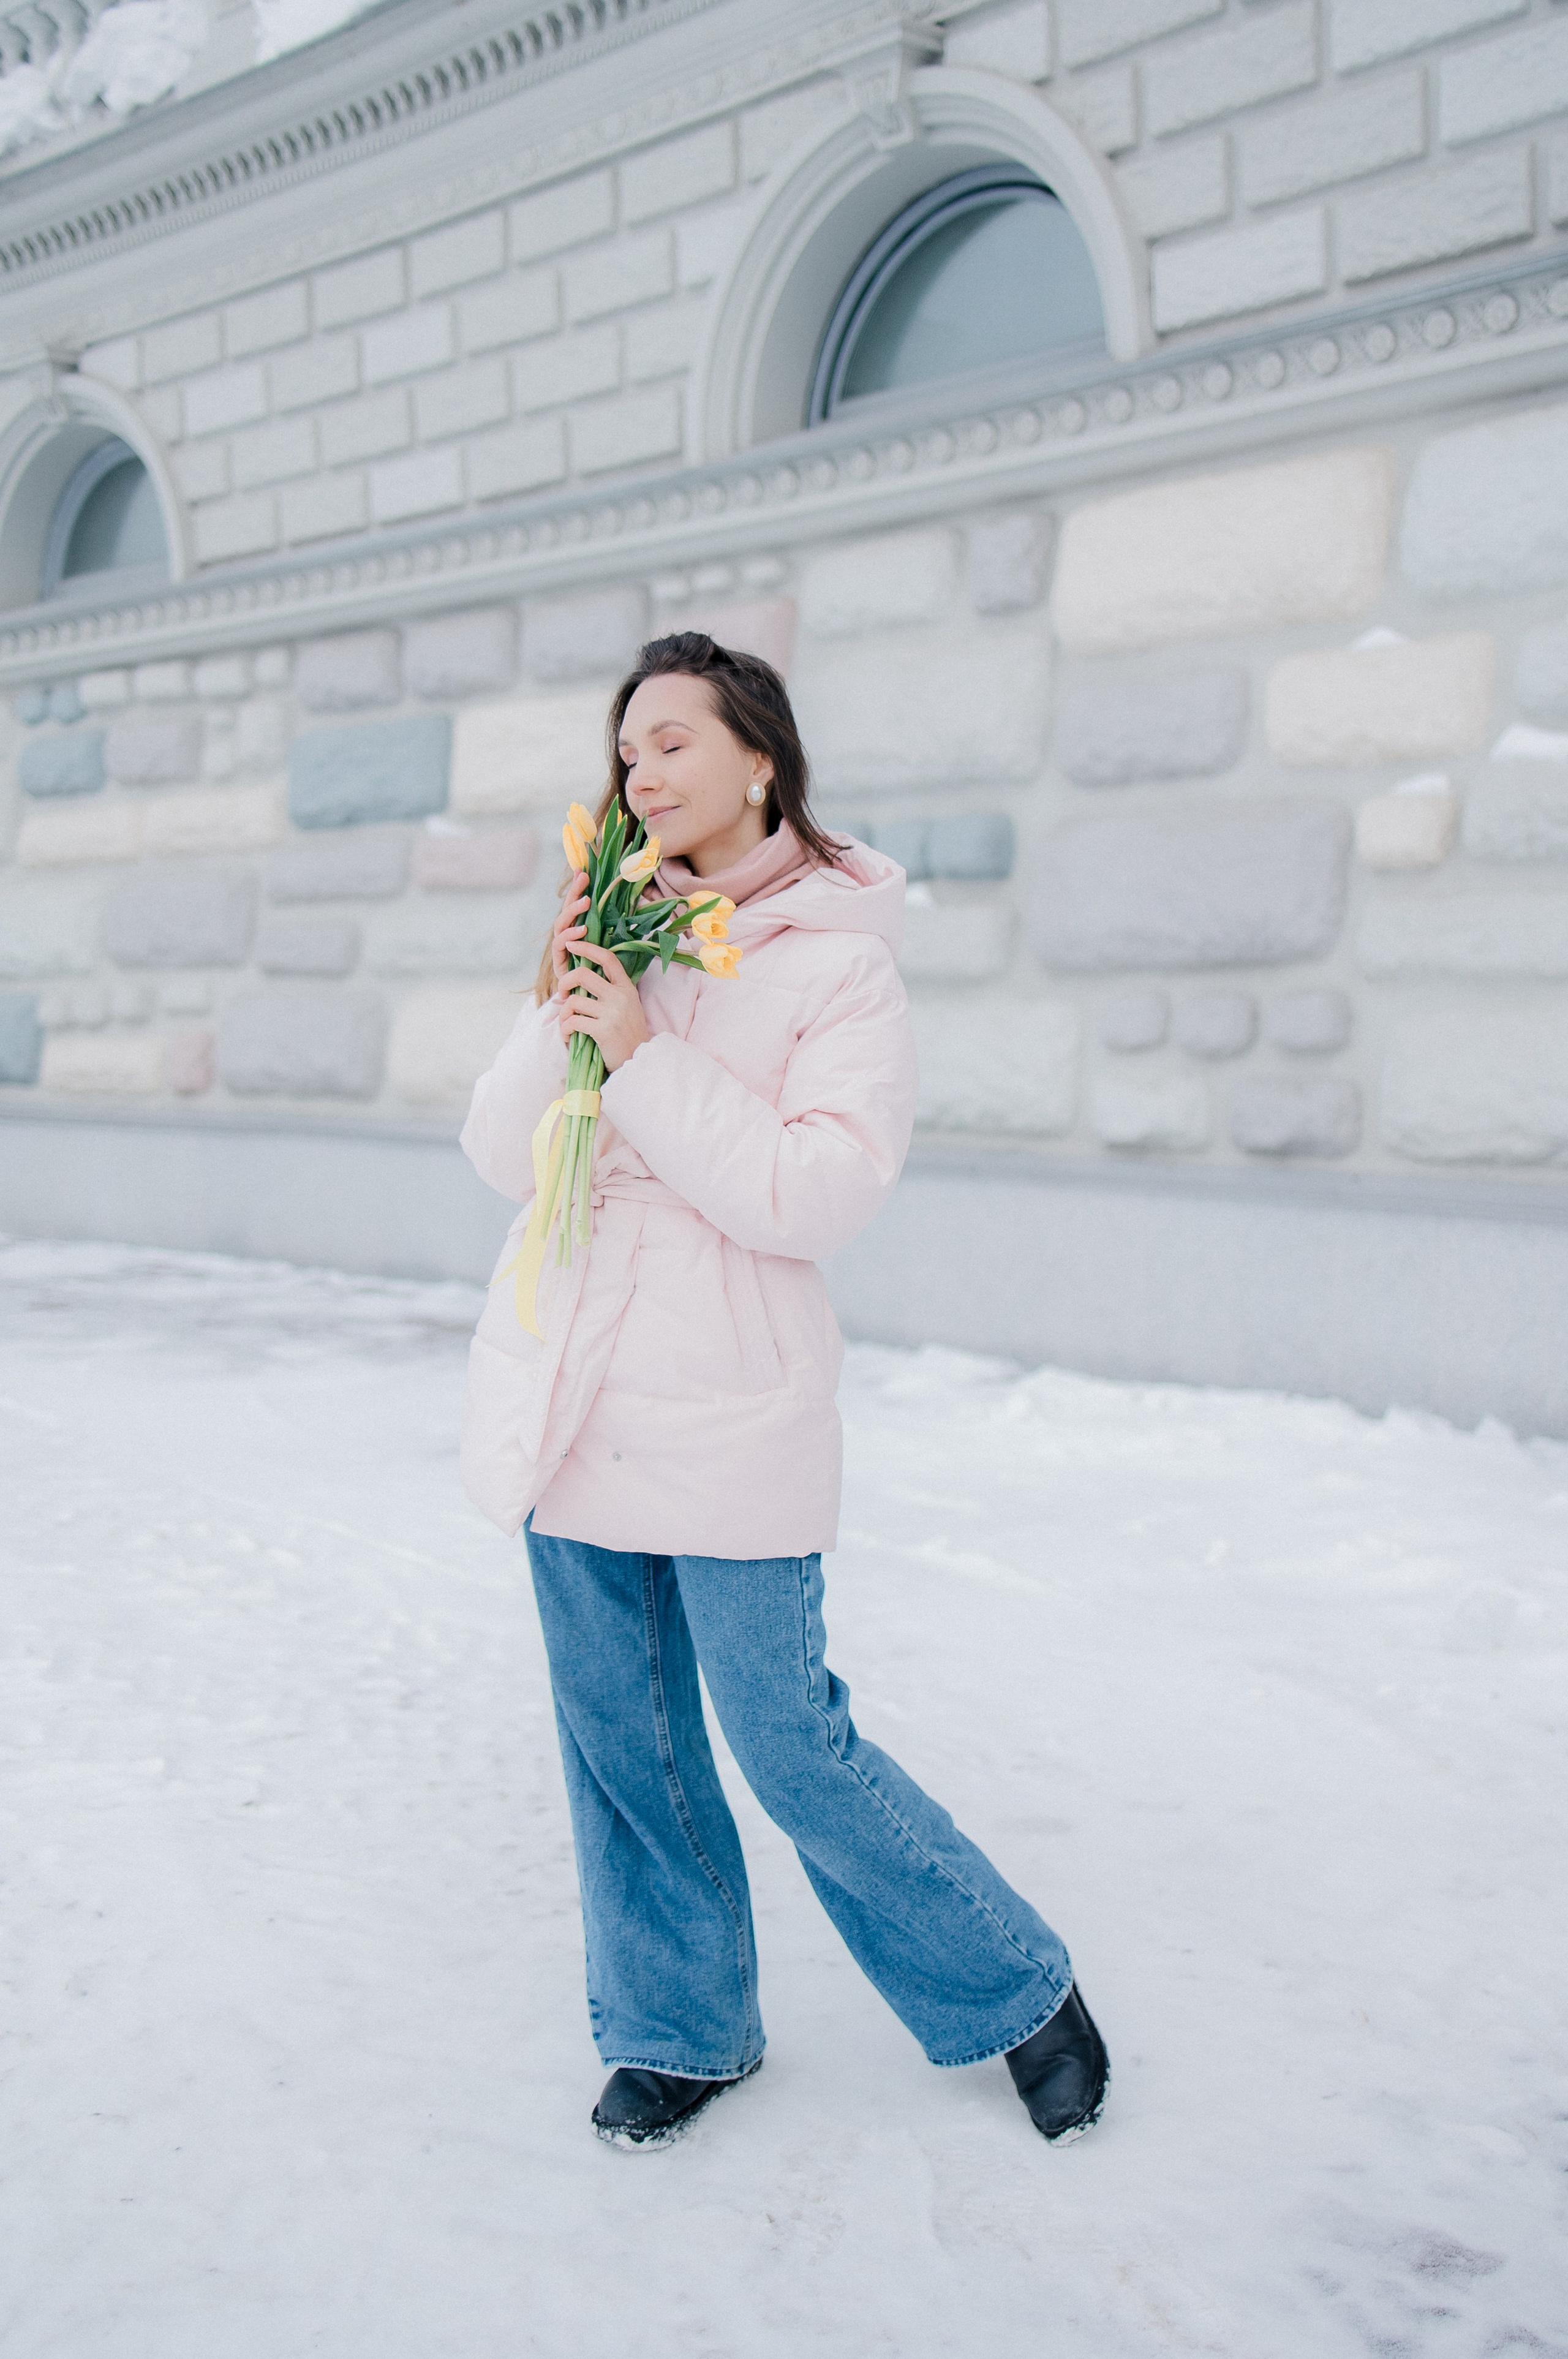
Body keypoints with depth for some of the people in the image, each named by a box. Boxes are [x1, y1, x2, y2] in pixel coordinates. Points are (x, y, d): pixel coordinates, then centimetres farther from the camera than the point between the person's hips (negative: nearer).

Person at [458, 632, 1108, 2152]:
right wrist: (563, 1022, -10)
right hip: (568, 1399, 5)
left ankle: (1018, 1995, 24)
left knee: (789, 1745, 2)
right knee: (620, 1737, 13)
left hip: (728, 1415, -5)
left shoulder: (842, 960, -7)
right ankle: (679, 2029, 33)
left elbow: (819, 1194, -18)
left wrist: (646, 1056, -19)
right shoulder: (615, 938, 9)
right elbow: (501, 1157, 5)